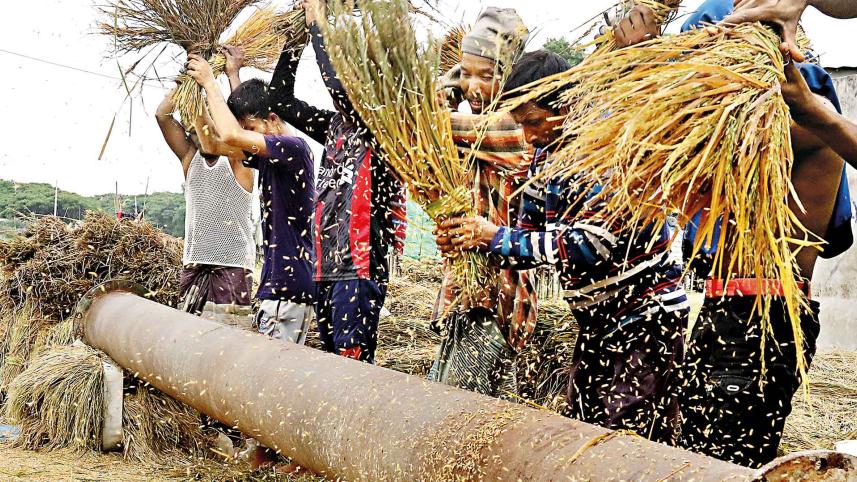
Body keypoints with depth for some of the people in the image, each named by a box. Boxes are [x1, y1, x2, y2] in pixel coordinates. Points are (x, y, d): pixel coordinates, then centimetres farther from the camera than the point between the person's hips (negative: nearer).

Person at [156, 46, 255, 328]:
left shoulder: (237, 162, 1)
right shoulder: (190, 158, 13)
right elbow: (162, 114, 8)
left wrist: (233, 73, -4)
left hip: (233, 266, -5)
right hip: (193, 264, 5)